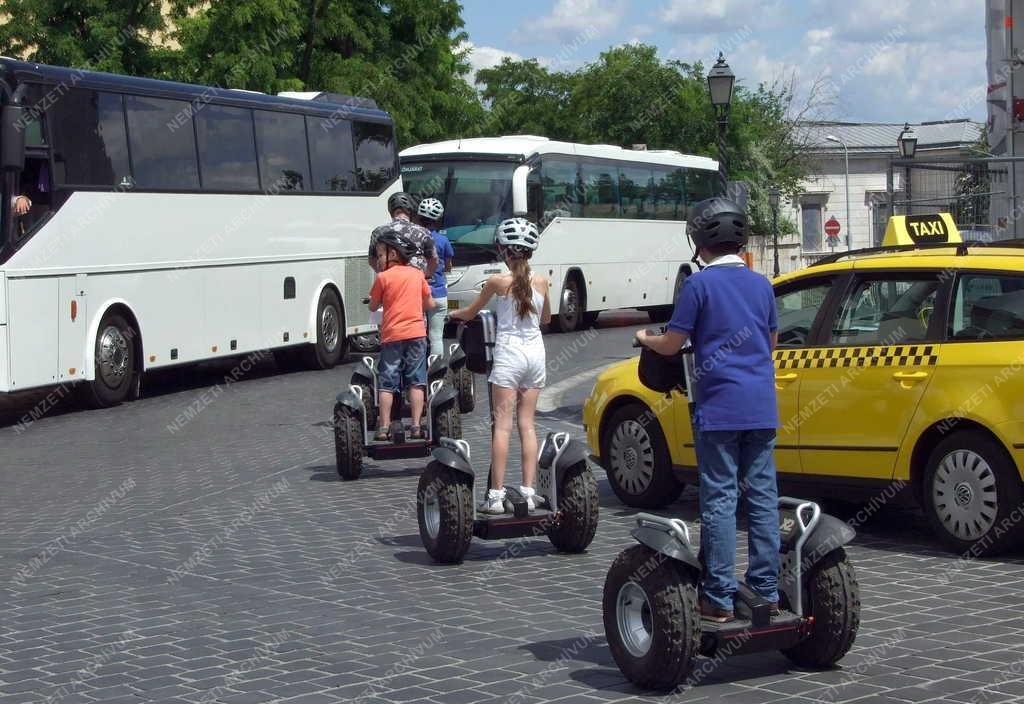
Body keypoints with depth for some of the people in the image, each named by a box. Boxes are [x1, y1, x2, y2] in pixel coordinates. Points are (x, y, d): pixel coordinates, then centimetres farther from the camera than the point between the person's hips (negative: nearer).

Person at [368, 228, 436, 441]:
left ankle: (384, 427, 1)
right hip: (416, 333, 3)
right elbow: (430, 304, 13)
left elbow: (373, 306, 6)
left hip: (391, 336, -2)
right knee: (416, 382, 5)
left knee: (387, 383, 3)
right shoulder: (417, 274, 7)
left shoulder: (383, 277, -5)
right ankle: (416, 426, 0)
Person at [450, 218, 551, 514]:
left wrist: (452, 314, 29)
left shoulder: (497, 282, -6)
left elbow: (470, 313, 9)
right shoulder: (540, 281, 4)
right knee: (527, 424, 7)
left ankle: (496, 495, -8)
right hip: (536, 353, 4)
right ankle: (528, 492, 5)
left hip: (508, 354, -4)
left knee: (502, 425, -4)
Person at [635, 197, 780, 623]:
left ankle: (720, 600, -2)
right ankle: (767, 592, 12)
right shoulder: (761, 284, 10)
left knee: (720, 500, -2)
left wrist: (645, 339, 16)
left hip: (718, 410, -5)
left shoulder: (700, 285, -8)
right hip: (761, 409, 5)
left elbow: (671, 344, -4)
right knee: (763, 498, 8)